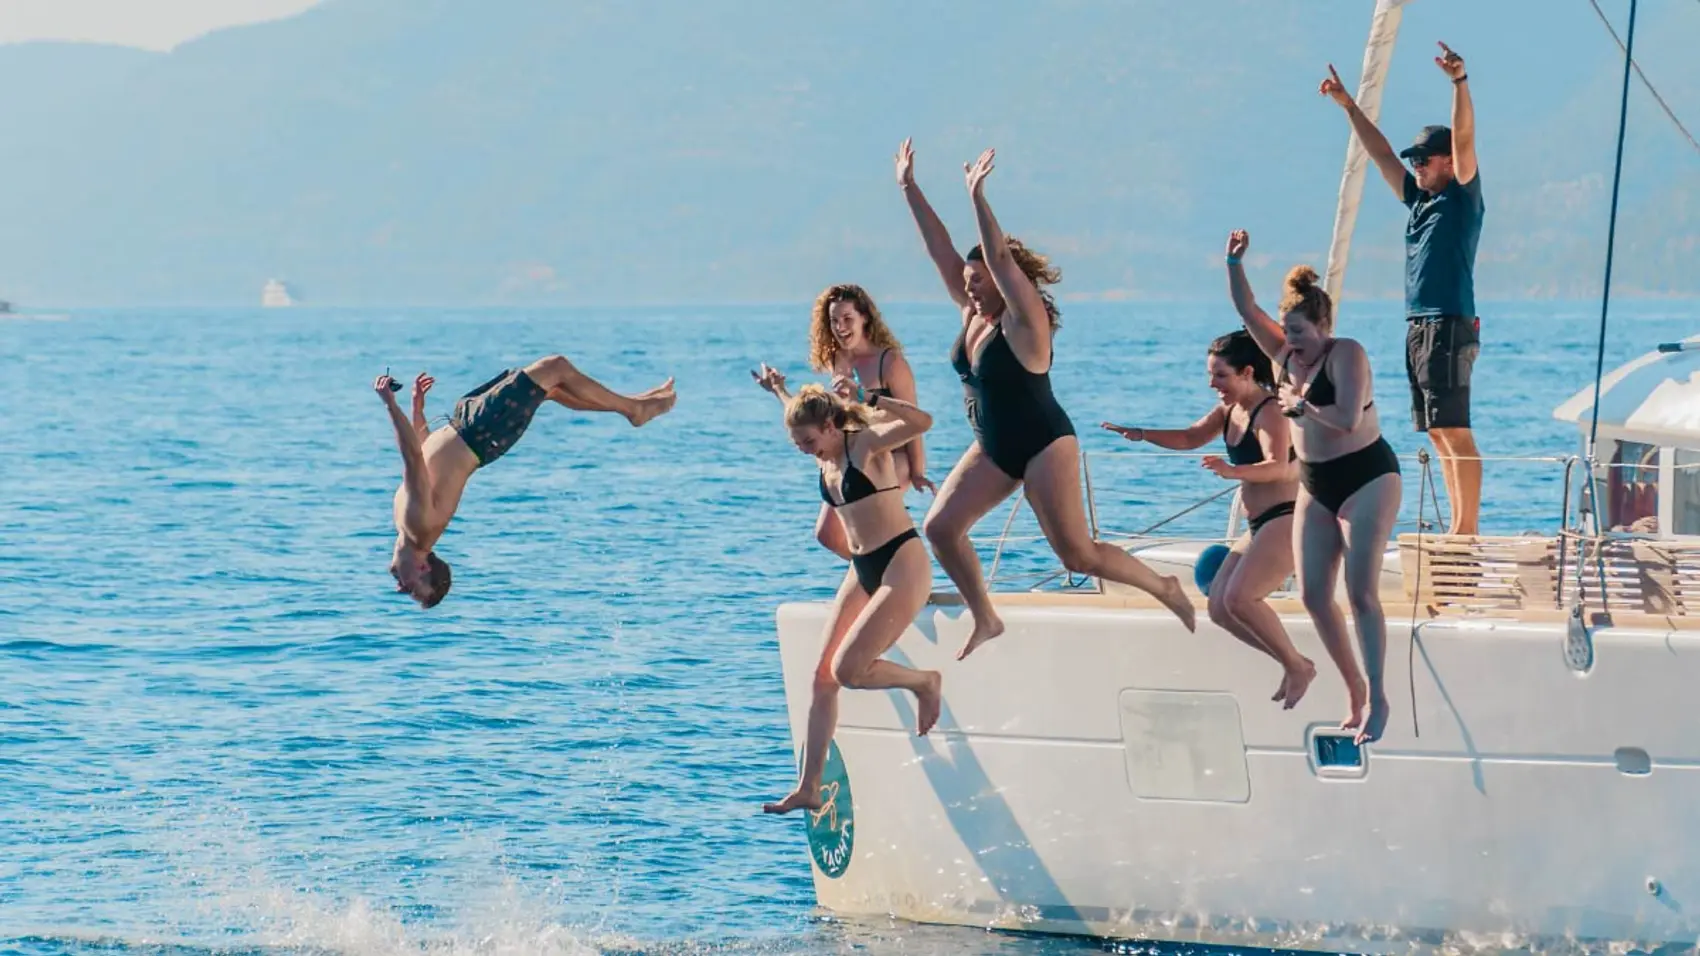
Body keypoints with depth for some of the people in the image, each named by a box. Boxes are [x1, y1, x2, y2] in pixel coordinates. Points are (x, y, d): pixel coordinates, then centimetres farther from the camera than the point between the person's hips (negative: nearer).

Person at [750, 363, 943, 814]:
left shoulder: (867, 443, -14)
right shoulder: (825, 456, 8)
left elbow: (921, 421, -33)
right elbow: (802, 416, 35)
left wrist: (866, 399, -32)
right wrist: (780, 391, 31)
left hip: (902, 565, -9)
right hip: (862, 572, 9)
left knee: (847, 670, -18)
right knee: (823, 677, 2)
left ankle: (924, 682, 10)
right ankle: (809, 788, 5)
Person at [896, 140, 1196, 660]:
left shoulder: (1024, 322, -18)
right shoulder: (973, 315, 2)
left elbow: (1002, 260, -32)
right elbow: (941, 250, 0)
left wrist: (978, 198, -39)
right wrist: (909, 189, -4)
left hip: (1044, 447, -8)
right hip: (993, 450, 8)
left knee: (1078, 554, -7)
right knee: (941, 526, -5)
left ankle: (1164, 587, 14)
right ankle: (985, 620, 9)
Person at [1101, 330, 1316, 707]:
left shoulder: (1270, 412, -15)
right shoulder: (1230, 410, 12)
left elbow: (1278, 466, -31)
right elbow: (1191, 438, 24)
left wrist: (1233, 472, -49)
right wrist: (1142, 434, 9)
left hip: (1287, 520, -10)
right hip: (1261, 527, 10)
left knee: (1239, 598, -25)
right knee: (1220, 607, 3)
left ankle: (1298, 667, -12)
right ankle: (1293, 664, 10)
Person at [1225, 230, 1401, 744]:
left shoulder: (1346, 355, -15)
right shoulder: (1287, 355, 6)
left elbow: (1347, 419, -27)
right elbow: (1247, 310, 4)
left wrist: (1301, 405, -14)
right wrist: (1235, 263, -9)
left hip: (1366, 478, -8)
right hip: (1315, 485, 8)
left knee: (1361, 591, -15)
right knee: (1313, 594, 1)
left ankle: (1377, 698, -14)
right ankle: (1355, 689, 12)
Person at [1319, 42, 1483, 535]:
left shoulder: (1463, 197, -2)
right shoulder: (1418, 199, 18)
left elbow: (1463, 139, -15)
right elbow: (1381, 153, 25)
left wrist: (1460, 81, -26)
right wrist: (1348, 105, 27)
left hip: (1450, 328, -9)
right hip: (1418, 328, 9)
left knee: (1455, 432, -11)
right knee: (1439, 434, 7)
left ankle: (1467, 528, -14)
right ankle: (1462, 526, 9)